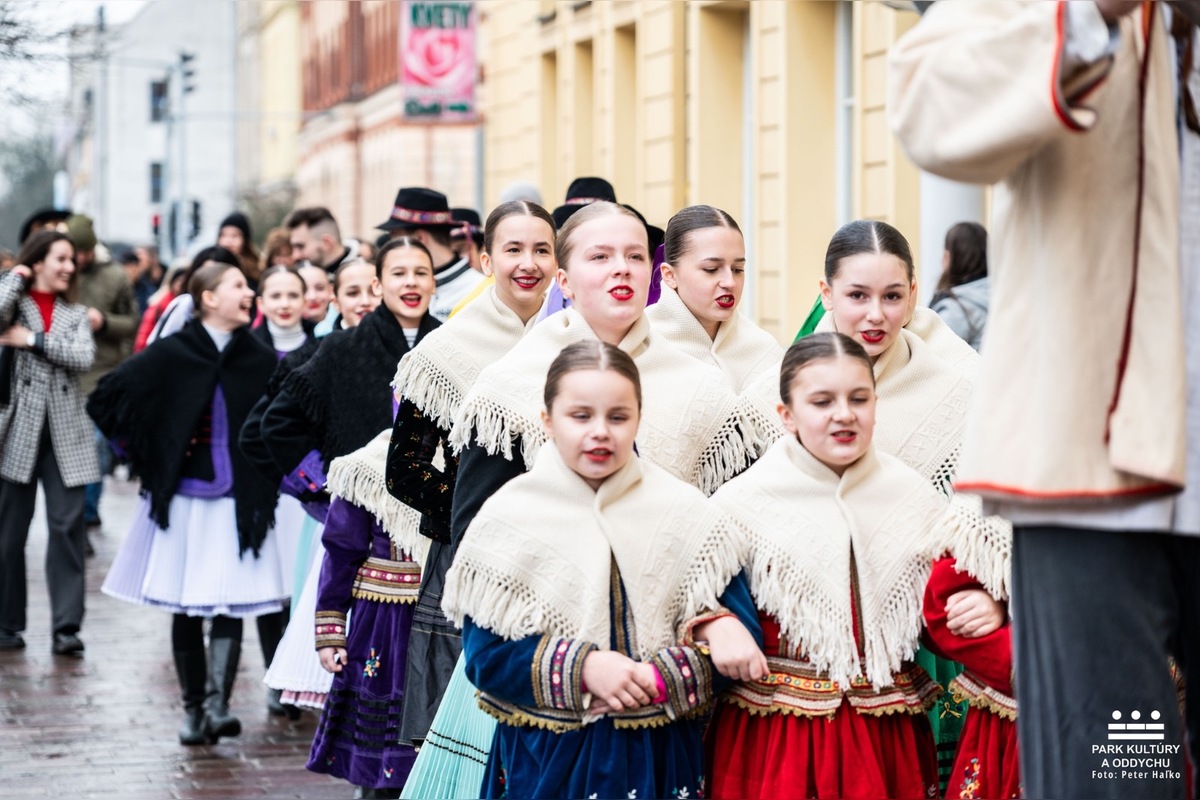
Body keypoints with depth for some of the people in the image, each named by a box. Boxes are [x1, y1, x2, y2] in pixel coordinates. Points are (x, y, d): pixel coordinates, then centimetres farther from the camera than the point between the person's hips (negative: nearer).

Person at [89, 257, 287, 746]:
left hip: (238, 503, 1)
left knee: (230, 606, -8)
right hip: (182, 499, 0)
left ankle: (217, 703, -12)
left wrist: (264, 476, 0)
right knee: (186, 610, 6)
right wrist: (148, 457, 1)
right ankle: (193, 709, 14)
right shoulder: (170, 354, -3)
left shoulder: (261, 361, 2)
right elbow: (105, 399, 1)